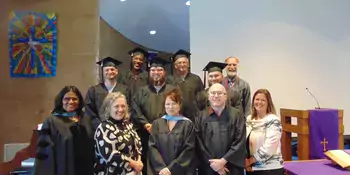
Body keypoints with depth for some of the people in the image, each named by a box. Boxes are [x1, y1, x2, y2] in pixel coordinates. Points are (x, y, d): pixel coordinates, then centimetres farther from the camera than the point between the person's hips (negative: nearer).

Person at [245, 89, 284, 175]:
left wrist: (250, 160, -12)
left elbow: (269, 147, -18)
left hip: (270, 168, -5)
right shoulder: (249, 119, 6)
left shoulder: (273, 121, -11)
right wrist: (245, 160, -5)